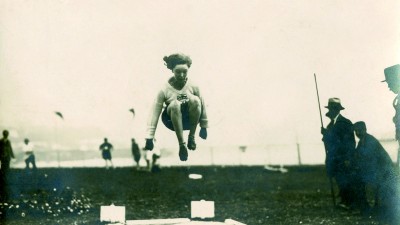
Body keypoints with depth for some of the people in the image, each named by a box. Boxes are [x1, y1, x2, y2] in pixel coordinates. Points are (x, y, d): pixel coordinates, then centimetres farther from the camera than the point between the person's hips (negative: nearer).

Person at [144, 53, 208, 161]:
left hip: (191, 119, 1)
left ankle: (191, 136, -14)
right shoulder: (165, 90, -17)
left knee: (195, 100, -31)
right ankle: (182, 145, -31)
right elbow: (155, 113, -18)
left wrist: (204, 127, 4)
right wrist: (149, 138, -22)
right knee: (175, 104, -36)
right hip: (173, 121, -1)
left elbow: (202, 106, -2)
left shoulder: (193, 87, -12)